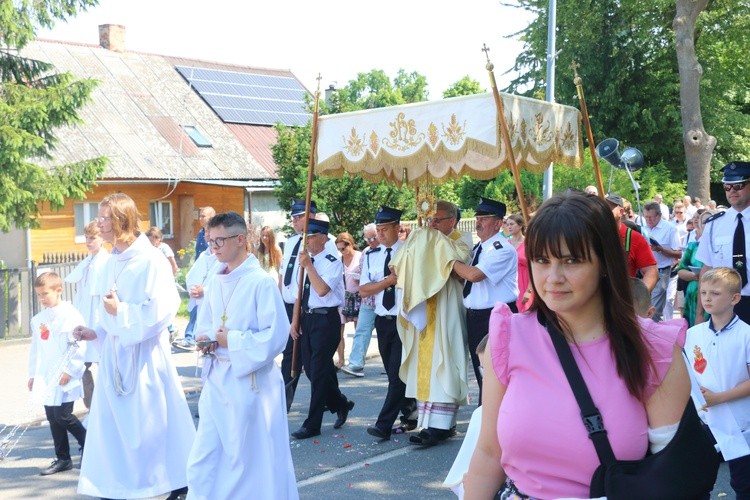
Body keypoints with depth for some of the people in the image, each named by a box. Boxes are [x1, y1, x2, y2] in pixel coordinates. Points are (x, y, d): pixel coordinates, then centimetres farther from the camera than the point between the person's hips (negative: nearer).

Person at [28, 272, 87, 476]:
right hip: (45, 378, 7)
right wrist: (32, 374, 17)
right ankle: (62, 459, 20)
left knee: (63, 416, -8)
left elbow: (78, 346, -13)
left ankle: (88, 444, 15)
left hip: (64, 378, -7)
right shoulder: (38, 320, 11)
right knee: (53, 418, 10)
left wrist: (69, 371, -16)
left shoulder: (70, 315, -9)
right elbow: (35, 349, 18)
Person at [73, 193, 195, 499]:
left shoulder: (150, 260, -14)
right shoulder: (112, 262, 9)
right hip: (115, 351, 7)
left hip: (143, 353, -7)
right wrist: (95, 332, 4)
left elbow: (164, 309, -19)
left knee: (150, 422, 3)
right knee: (111, 421, 9)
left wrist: (121, 311, -17)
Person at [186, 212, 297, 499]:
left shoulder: (261, 282, -14)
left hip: (250, 382, -7)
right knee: (204, 461, 11)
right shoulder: (216, 281, 7)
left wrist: (231, 341, -15)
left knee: (253, 460, 6)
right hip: (216, 380, 7)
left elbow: (276, 336, -18)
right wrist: (207, 340, -4)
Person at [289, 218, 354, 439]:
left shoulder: (332, 262, -11)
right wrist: (295, 320, 9)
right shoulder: (306, 260, 10)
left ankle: (312, 425, 5)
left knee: (318, 372, -4)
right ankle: (341, 404, 34)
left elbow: (322, 290, -25)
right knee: (310, 369, 13)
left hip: (326, 320, -8)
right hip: (307, 319, 8)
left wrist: (308, 266, -20)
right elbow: (300, 293, 14)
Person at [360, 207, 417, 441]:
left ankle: (384, 425, -6)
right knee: (393, 373, 13)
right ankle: (409, 416, 29)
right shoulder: (372, 256, 7)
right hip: (383, 320, 6)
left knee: (398, 373, -7)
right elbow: (364, 290, 0)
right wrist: (388, 281, -11)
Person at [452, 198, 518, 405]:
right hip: (474, 316, 9)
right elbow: (464, 277, 16)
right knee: (481, 371, 18)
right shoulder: (478, 248, 15)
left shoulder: (502, 249, -14)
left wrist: (452, 260, -10)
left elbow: (474, 275, -25)